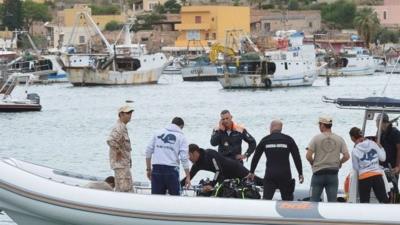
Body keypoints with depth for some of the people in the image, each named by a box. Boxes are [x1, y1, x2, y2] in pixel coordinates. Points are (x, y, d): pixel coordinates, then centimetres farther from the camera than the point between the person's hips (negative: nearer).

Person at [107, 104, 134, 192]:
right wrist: (118, 152, -23)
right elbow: (110, 140, -34)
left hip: (125, 164, 11)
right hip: (120, 162, -11)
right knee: (122, 188, -12)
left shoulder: (123, 127, 15)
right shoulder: (118, 128, -18)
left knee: (129, 188, 13)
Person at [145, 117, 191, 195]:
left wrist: (149, 169, 18)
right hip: (171, 169, -3)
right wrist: (188, 177, 0)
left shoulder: (158, 134, 12)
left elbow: (148, 152, 10)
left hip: (156, 168, 3)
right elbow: (184, 158, -4)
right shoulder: (181, 137, 3)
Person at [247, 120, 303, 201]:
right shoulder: (288, 140, 4)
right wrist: (300, 174, 8)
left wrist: (251, 172, 24)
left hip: (270, 175, 1)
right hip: (285, 175, 0)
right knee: (287, 200, 6)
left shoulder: (265, 140, 8)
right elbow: (297, 158, 3)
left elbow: (256, 157, 13)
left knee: (266, 199, -1)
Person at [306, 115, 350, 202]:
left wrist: (313, 163, 9)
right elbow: (346, 156, -3)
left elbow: (308, 156, -11)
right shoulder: (339, 139, 1)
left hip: (318, 173, -2)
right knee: (332, 201, 5)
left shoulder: (316, 138, -6)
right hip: (333, 174, 2)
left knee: (314, 200, 6)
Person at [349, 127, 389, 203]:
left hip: (364, 177, -2)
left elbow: (356, 168, 1)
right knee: (384, 200, 6)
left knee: (364, 201, 8)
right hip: (377, 175, 2)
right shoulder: (373, 144, 0)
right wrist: (381, 148, 21)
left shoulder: (355, 151, -7)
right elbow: (382, 158, 4)